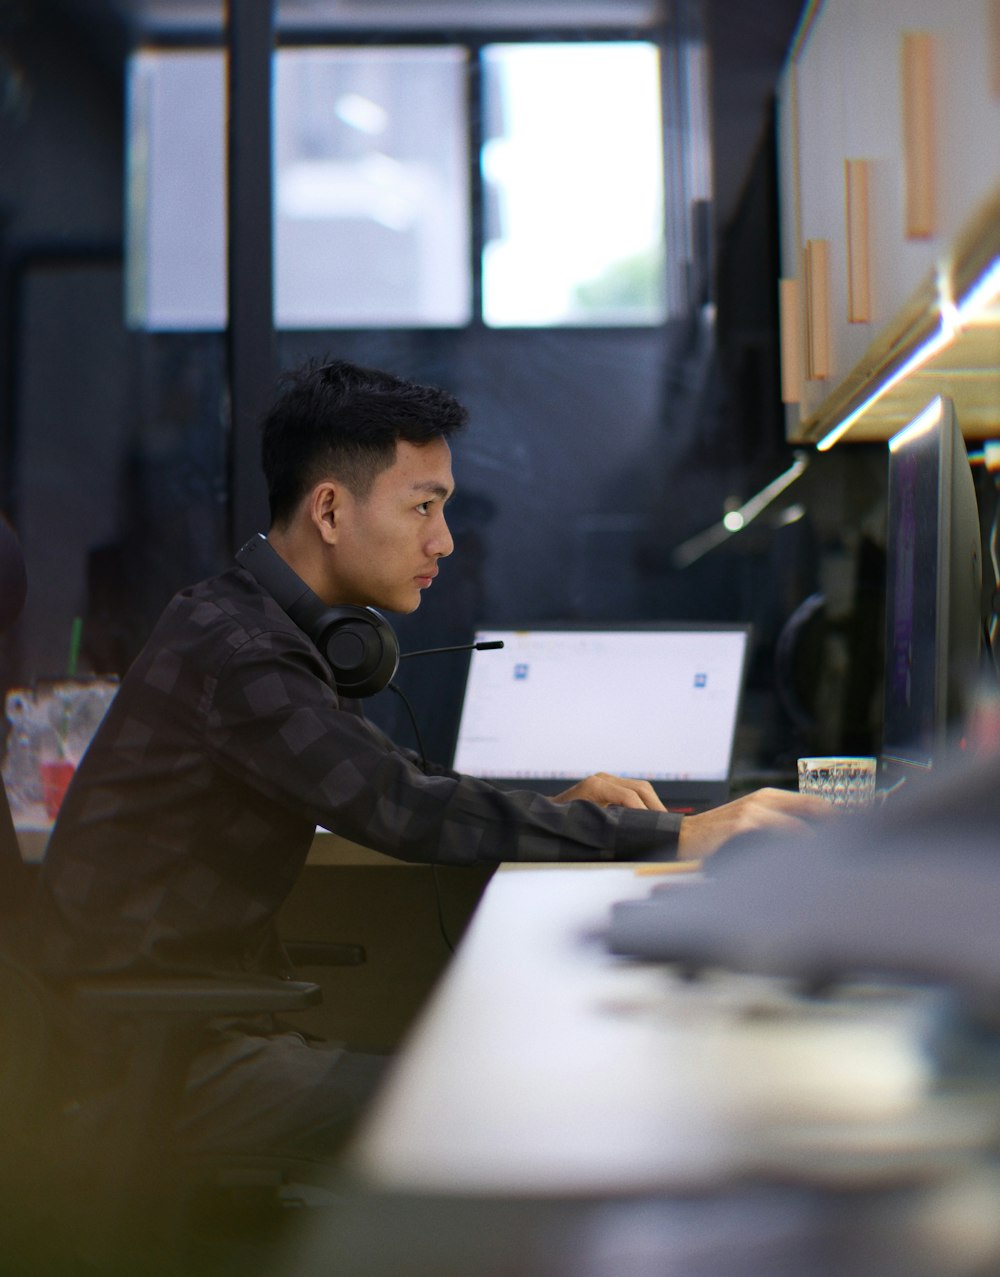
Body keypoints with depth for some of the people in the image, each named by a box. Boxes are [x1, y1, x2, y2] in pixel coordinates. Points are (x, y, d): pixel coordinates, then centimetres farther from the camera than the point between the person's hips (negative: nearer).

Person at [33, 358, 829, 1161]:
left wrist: (554, 807, 3)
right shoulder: (233, 652, -21)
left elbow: (388, 782, 21)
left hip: (209, 1014, 10)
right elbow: (408, 814, -27)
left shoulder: (256, 626, 12)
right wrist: (676, 837, -24)